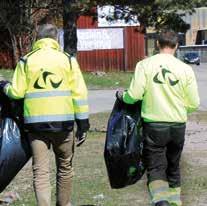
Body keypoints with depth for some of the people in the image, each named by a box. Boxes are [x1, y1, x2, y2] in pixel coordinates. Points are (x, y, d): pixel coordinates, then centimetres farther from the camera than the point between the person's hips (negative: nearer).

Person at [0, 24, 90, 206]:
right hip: (63, 122, 0)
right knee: (65, 167, 18)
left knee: (40, 171, 2)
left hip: (35, 122, 0)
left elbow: (17, 92, -2)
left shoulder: (26, 61, 2)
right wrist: (83, 123, 2)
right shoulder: (68, 60, 2)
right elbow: (79, 94, -2)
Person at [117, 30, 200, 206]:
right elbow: (194, 104, -1)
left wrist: (122, 96, 11)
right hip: (178, 126, 2)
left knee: (155, 167, 1)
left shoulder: (145, 64, -8)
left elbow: (134, 95, -12)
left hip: (153, 125, -2)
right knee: (173, 167, 19)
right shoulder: (185, 69, -4)